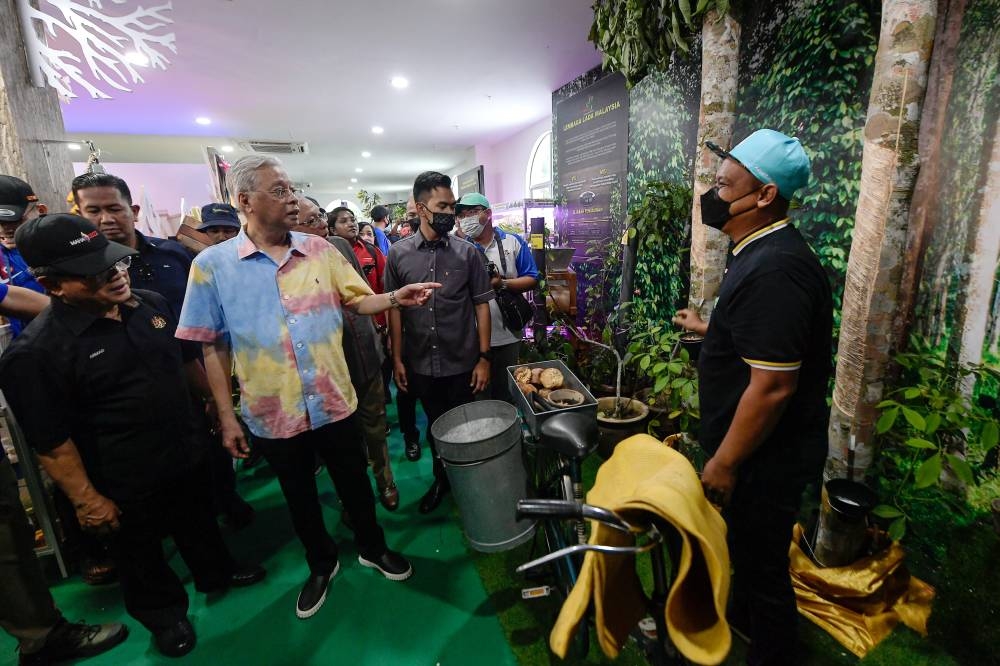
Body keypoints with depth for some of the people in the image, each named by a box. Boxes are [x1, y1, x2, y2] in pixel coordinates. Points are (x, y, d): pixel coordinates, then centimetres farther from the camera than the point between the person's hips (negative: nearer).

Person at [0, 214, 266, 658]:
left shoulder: (151, 304, -6)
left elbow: (187, 360, 9)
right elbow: (51, 442, -18)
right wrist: (86, 500, -13)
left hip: (188, 455, 5)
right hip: (127, 486, -5)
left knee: (199, 523, 27)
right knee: (141, 555, 21)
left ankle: (217, 574, 53)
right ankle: (164, 615, 47)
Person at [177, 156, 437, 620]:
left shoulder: (319, 250, -1)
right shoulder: (212, 265, -7)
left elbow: (356, 300, 4)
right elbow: (213, 347, -3)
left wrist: (395, 298, -16)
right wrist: (226, 416, -2)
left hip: (335, 402, 1)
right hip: (272, 415, -1)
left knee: (355, 484, 18)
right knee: (299, 496, 20)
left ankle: (373, 548, 45)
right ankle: (321, 563, 46)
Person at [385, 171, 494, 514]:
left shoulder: (467, 252, -5)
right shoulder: (398, 254, -2)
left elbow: (481, 305, -3)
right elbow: (394, 309, 3)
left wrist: (484, 357, -6)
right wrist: (397, 359, 1)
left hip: (462, 363, -1)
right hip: (421, 364, 1)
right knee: (435, 425, 18)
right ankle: (441, 479, 42)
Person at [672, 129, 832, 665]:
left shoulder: (773, 269, -28)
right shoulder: (764, 253, 5)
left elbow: (773, 385, -29)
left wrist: (724, 462, -21)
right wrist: (708, 329, 25)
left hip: (766, 458, -10)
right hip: (757, 450, 10)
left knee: (762, 564, 14)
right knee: (743, 545, 29)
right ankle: (740, 612, 54)